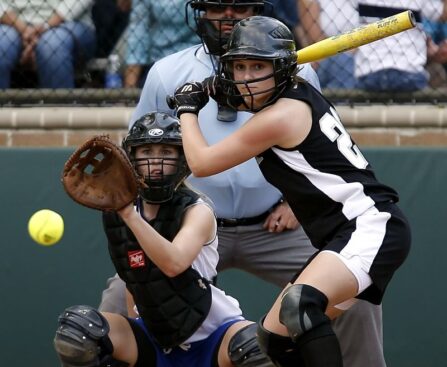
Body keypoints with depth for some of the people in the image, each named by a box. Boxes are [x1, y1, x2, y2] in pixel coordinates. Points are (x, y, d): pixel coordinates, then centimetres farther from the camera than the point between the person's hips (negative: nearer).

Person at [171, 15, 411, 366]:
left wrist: (188, 109, 12)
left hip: (372, 226, -11)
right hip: (343, 236, 11)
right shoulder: (300, 92, 12)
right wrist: (219, 90, 22)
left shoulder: (280, 116, -13)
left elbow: (201, 163, -4)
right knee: (274, 336, 11)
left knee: (300, 302, -36)